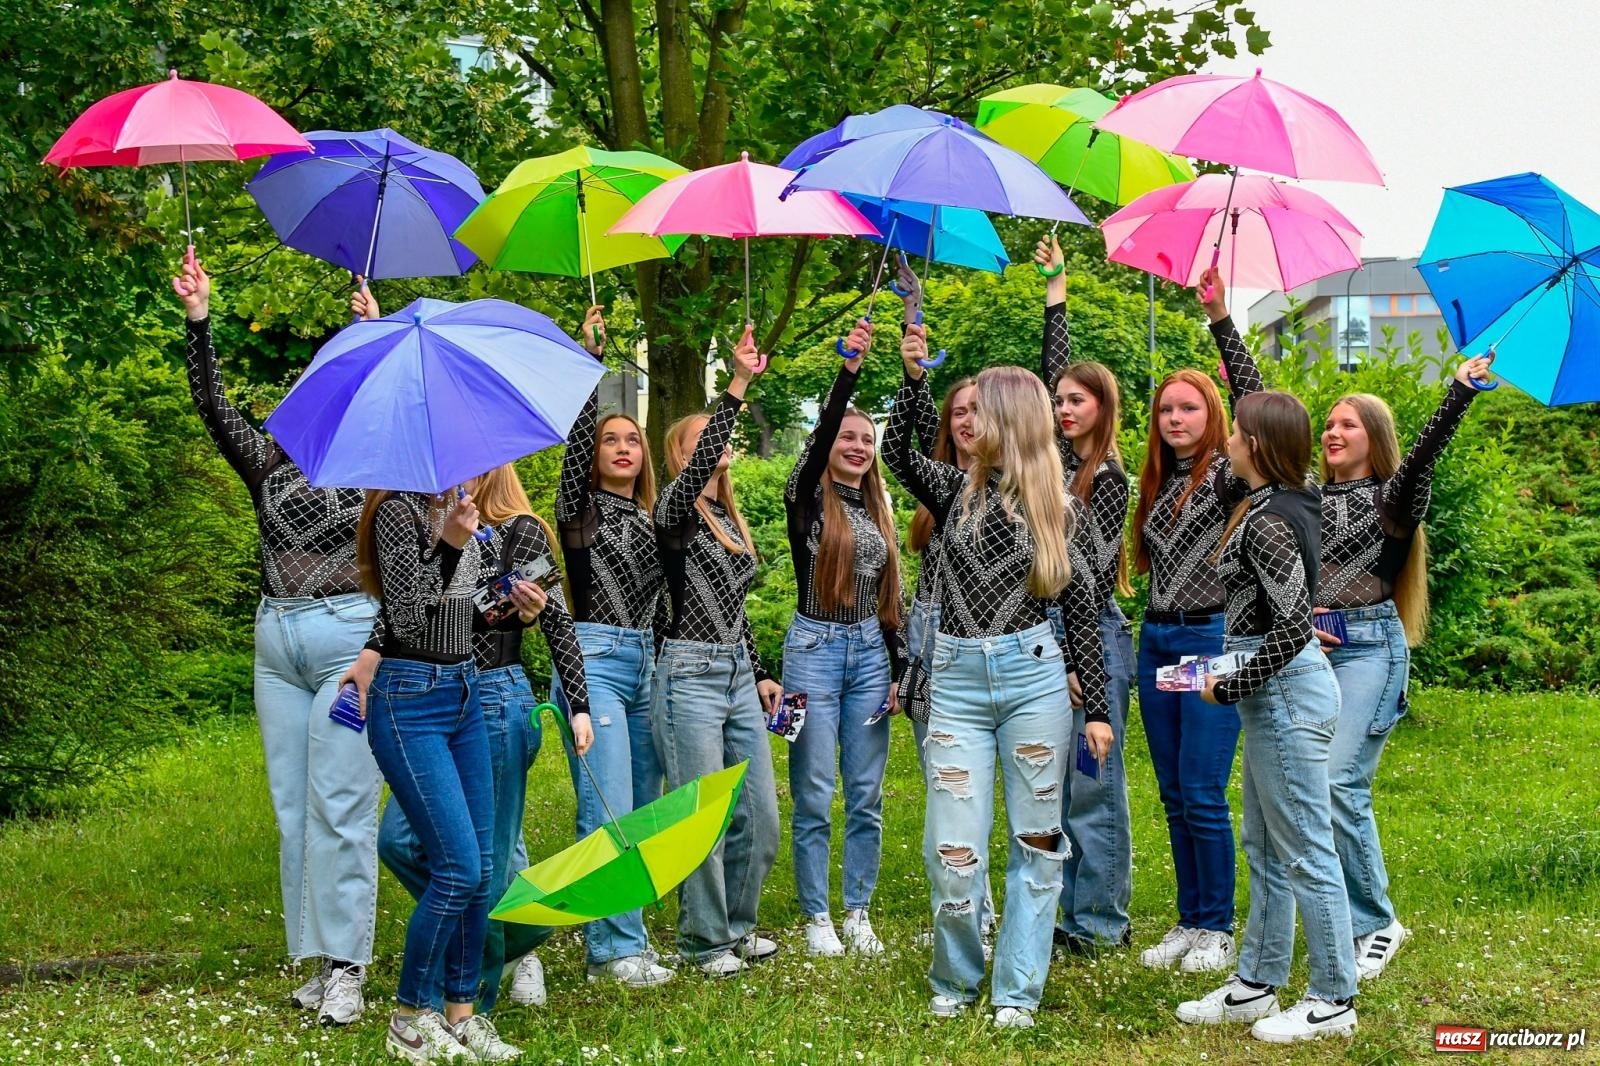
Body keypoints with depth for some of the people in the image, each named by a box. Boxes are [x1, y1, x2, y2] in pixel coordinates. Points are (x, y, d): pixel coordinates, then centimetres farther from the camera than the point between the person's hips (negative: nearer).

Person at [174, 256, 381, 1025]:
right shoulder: (268, 463, 11)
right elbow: (212, 405, 2)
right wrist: (198, 322, -10)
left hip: (350, 636, -5)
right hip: (277, 640, 5)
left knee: (340, 806, -8)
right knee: (292, 808, 6)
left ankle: (346, 966, -5)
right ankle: (316, 959, 12)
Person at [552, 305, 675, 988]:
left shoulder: (651, 518, 17)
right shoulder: (581, 506, 0)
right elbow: (576, 432, -11)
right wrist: (591, 356, -17)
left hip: (647, 663, 6)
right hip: (596, 658, -6)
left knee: (643, 810, 7)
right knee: (608, 811, -11)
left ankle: (619, 934, 16)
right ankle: (614, 948, -7)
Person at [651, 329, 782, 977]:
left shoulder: (730, 520, 17)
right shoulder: (675, 511, -7)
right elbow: (697, 467, -29)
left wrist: (760, 674, 19)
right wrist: (736, 389, -34)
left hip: (738, 674, 8)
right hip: (690, 674, -8)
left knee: (760, 819, 9)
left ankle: (737, 925, 26)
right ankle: (705, 941, 11)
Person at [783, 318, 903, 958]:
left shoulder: (879, 511, 12)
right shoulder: (808, 499, -3)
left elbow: (890, 594, 14)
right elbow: (818, 439, -22)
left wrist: (897, 671, 10)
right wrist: (848, 370, -33)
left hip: (869, 652, 5)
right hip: (815, 647, -5)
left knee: (866, 797, 7)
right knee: (814, 796, 0)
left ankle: (857, 913, 16)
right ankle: (816, 918, 8)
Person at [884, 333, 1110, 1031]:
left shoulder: (1060, 510, 3)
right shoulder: (956, 490, 9)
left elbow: (1081, 612, 5)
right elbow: (896, 452, -6)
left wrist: (1097, 710, 3)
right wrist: (912, 377, -14)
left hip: (1033, 675, -1)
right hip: (958, 679, 1)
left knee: (1035, 841, 4)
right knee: (952, 848, -3)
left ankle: (1017, 992, 15)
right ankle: (955, 982, 18)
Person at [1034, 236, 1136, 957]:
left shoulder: (1108, 478, -9)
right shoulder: (1060, 458, 9)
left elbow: (1094, 572, -12)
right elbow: (1055, 367, 19)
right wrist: (1055, 290, 24)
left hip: (1092, 634, -7)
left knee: (1093, 785, -3)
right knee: (1057, 783, 10)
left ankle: (1102, 921, 3)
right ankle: (1073, 911, 17)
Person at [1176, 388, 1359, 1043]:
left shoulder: (1267, 522, -20)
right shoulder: (1294, 500, 6)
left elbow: (1294, 625, -24)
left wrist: (1233, 688, -17)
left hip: (1286, 693, -11)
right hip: (1278, 693, 11)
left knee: (1305, 850, -1)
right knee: (1265, 847, 17)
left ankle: (1333, 1002, 8)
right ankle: (1256, 984, 27)